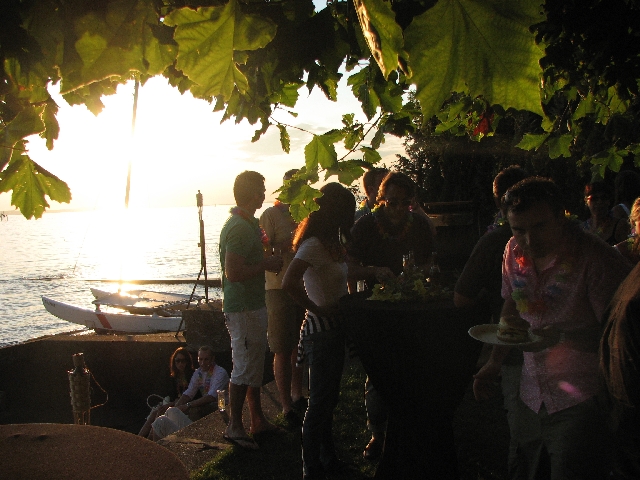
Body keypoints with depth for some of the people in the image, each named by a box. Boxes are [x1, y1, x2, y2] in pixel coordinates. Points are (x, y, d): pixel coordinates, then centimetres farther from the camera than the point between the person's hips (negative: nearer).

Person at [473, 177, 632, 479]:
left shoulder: (599, 259, -19)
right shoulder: (514, 251, 1)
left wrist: (563, 336, -32)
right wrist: (495, 361, 15)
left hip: (582, 403, -6)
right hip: (531, 399, 6)